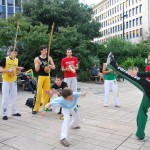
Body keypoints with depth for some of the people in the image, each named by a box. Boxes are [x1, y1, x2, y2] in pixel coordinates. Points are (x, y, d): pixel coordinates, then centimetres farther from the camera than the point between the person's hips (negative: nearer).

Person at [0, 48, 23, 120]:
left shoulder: (17, 60, 6)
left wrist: (19, 69, -10)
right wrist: (8, 70, -27)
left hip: (14, 81, 6)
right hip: (6, 81, -6)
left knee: (14, 97, 13)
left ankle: (14, 112, 24)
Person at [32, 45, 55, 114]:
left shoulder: (49, 58, 7)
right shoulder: (37, 59, -3)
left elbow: (54, 66, 8)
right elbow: (36, 69, -8)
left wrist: (50, 66, -15)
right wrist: (38, 63, -25)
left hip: (47, 76, 4)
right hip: (40, 76, -4)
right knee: (39, 92, -9)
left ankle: (45, 107, 17)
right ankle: (36, 108, -1)